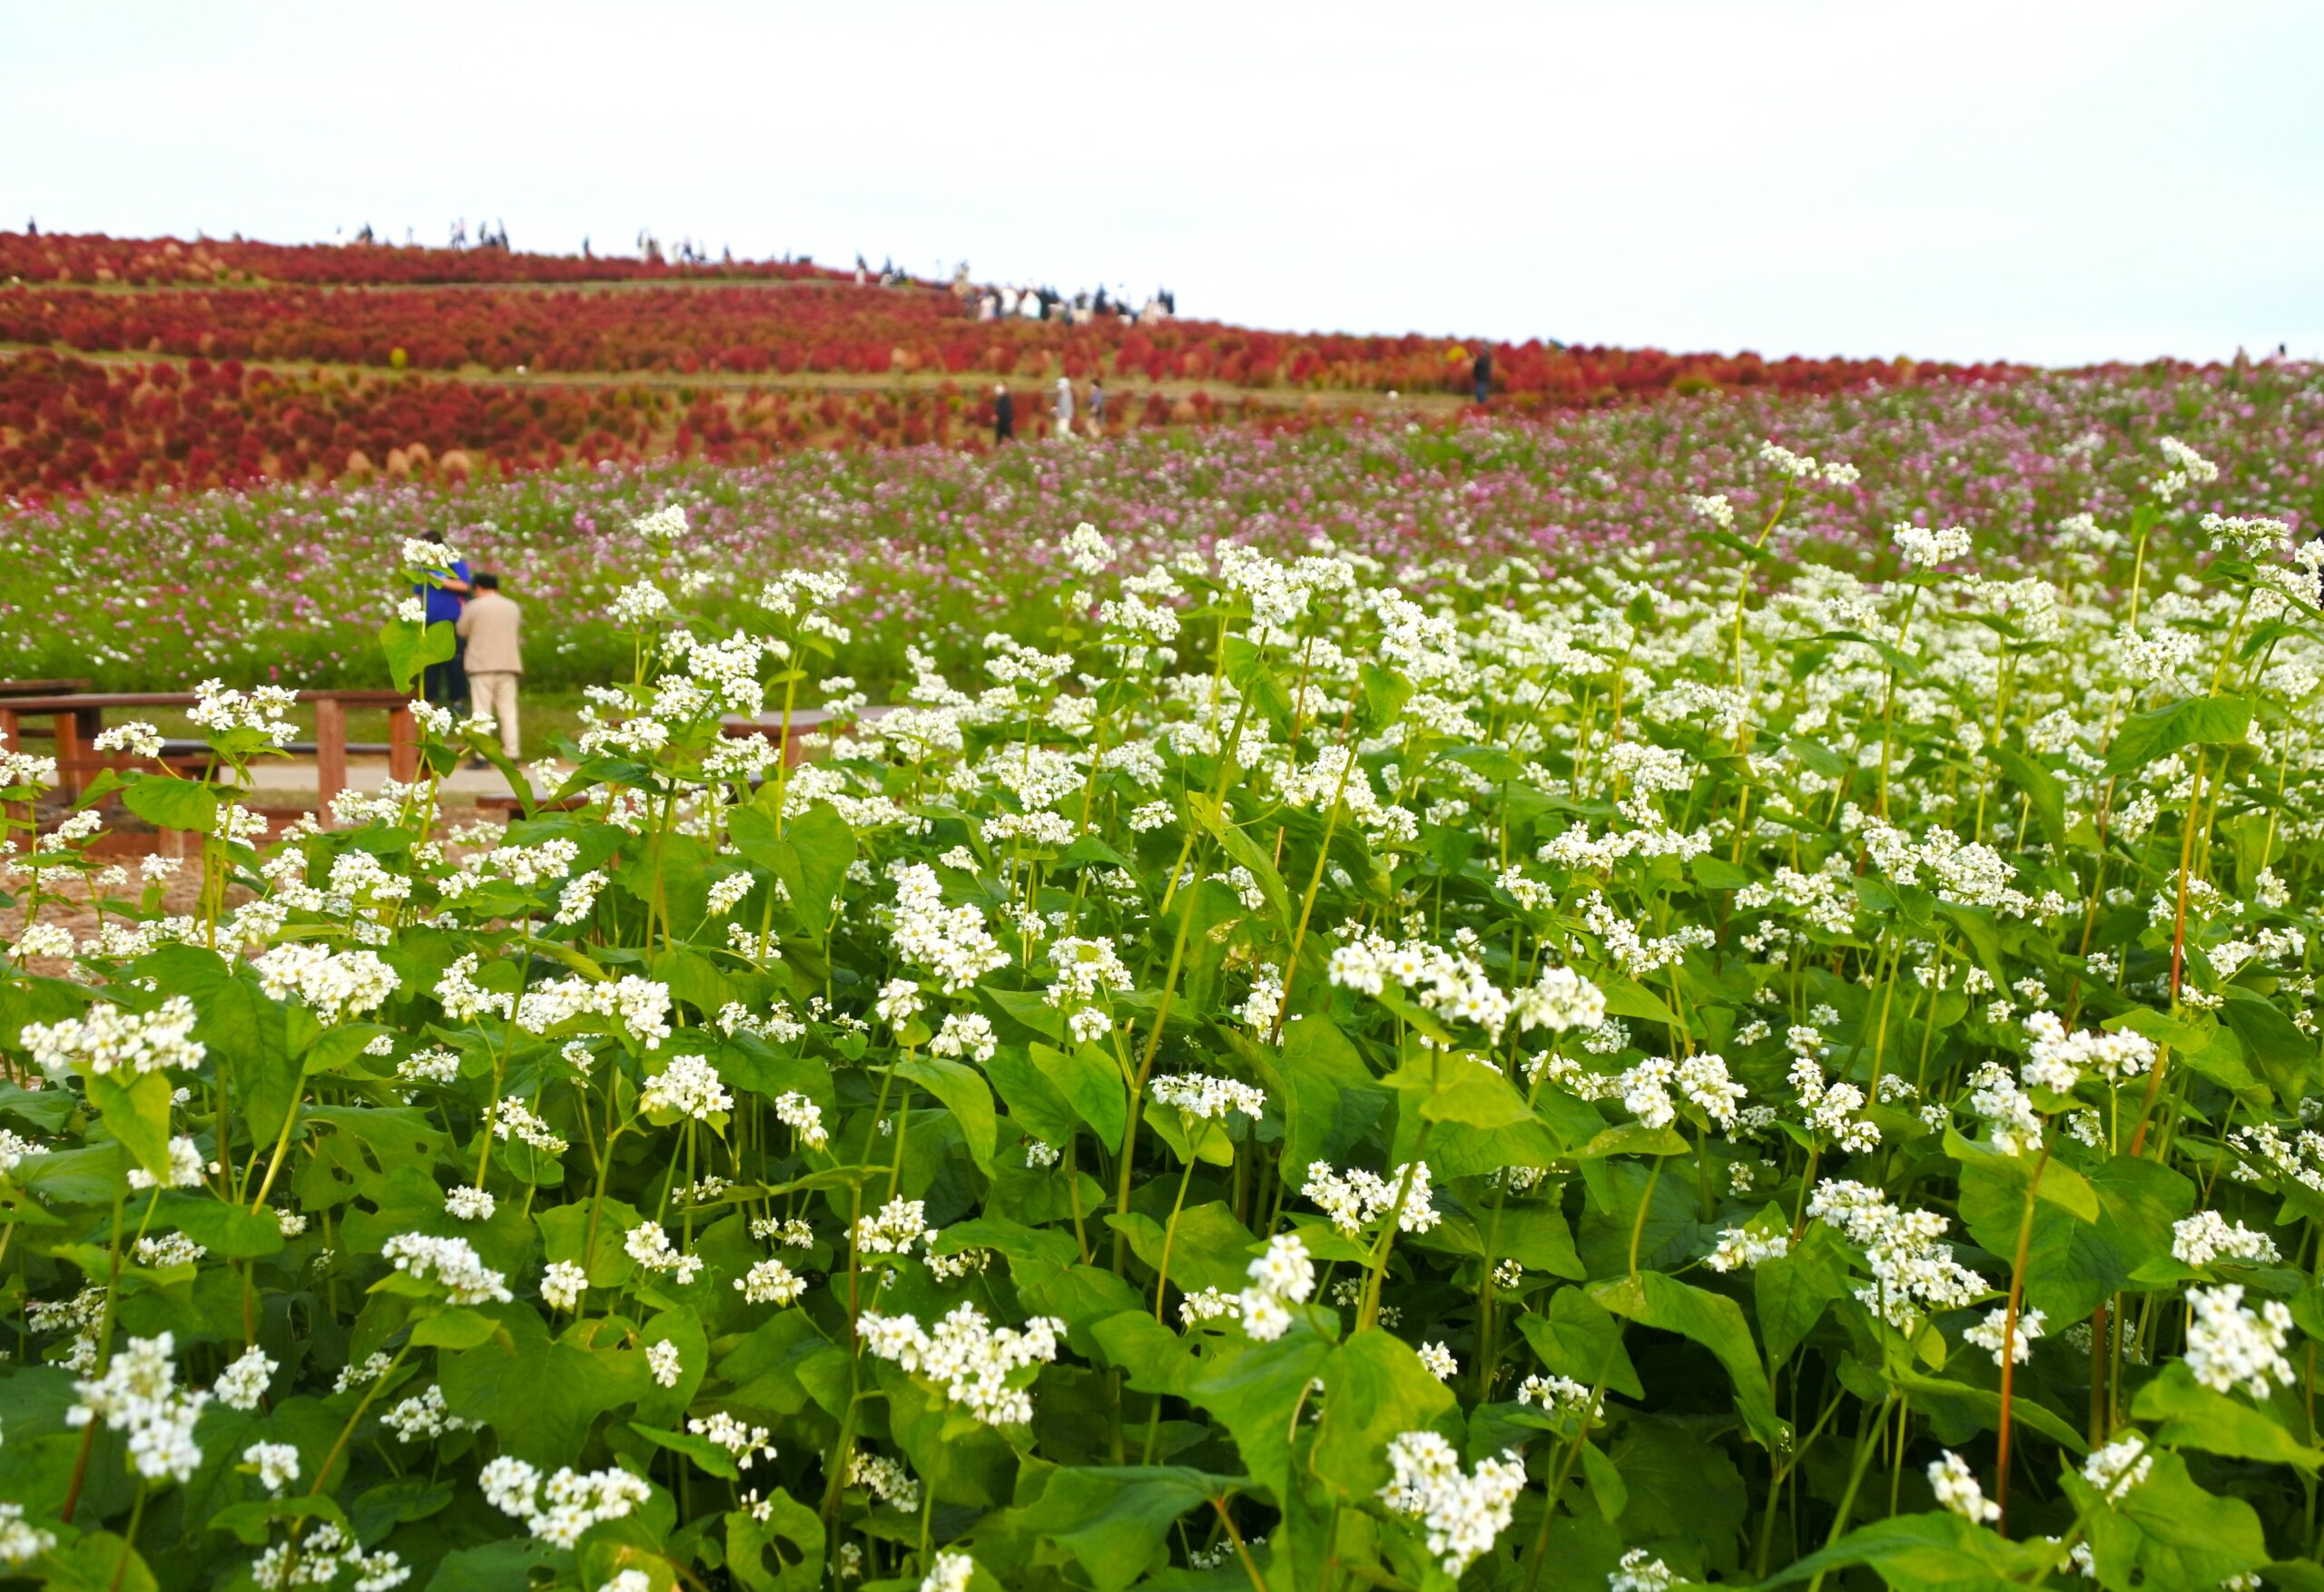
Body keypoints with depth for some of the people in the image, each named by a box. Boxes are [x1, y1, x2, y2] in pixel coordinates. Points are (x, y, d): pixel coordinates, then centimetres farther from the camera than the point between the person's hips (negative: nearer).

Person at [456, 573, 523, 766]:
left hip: (482, 665, -3)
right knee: (508, 710, 5)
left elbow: (462, 631, 5)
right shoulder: (513, 607, 9)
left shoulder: (474, 606, -4)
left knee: (482, 712, -2)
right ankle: (511, 754, 1)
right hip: (508, 664, 3)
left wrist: (463, 613, 22)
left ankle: (482, 756, -7)